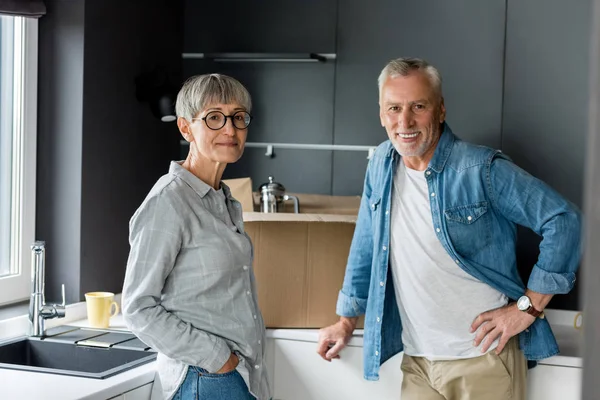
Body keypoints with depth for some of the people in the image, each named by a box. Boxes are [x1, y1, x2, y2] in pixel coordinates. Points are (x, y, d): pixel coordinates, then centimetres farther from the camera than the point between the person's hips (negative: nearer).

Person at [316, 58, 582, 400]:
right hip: (417, 360, 5)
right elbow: (366, 249, 14)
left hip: (485, 357, -4)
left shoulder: (482, 169, -14)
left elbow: (563, 221, -13)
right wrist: (347, 321, 18)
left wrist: (528, 307, -12)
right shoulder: (381, 164, 3)